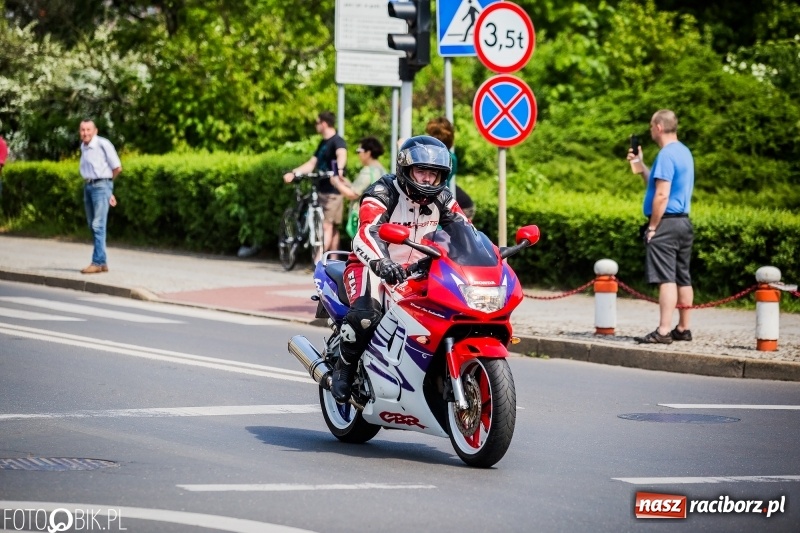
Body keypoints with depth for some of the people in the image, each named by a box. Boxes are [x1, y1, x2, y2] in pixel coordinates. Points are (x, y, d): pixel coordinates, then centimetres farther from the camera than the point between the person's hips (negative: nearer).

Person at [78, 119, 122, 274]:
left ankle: (98, 262, -14)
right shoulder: (83, 147, 10)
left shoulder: (103, 144, -12)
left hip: (101, 186, -8)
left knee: (98, 225, -13)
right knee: (92, 225, 9)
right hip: (88, 186, 8)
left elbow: (117, 168, -6)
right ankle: (101, 262, 14)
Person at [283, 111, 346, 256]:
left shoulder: (337, 141, -11)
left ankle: (318, 260, -20)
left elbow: (342, 154, -33)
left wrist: (339, 169, -54)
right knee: (332, 228, 9)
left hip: (333, 191, -9)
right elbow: (312, 164, 19)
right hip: (322, 189, 9)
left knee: (327, 226, -13)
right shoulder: (323, 143, 18)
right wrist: (293, 173, 7)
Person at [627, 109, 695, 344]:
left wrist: (652, 227, -16)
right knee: (682, 278, 12)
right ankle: (683, 329, 16)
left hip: (666, 222, -10)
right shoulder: (684, 152, 17)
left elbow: (661, 195, -20)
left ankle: (663, 331, -17)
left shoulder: (666, 155, -14)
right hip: (683, 222, 10)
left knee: (666, 278, -13)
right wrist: (640, 164, 23)